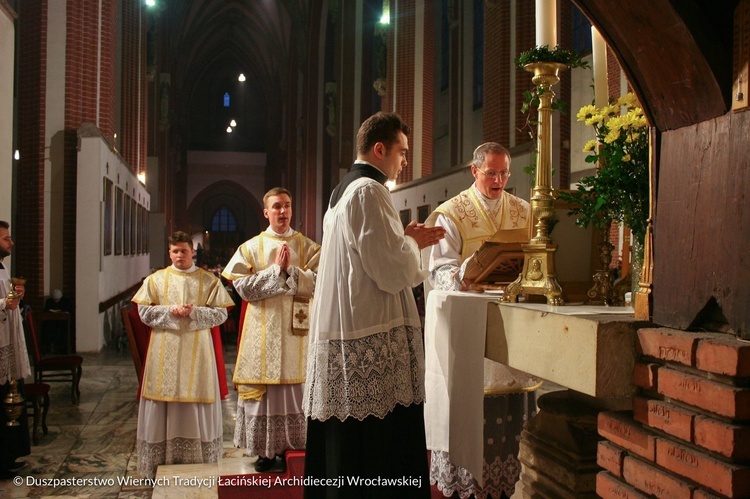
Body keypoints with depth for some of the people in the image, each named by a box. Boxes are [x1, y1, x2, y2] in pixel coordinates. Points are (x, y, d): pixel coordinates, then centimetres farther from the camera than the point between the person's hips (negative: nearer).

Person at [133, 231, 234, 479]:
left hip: (196, 349, -1)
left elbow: (221, 312, -1)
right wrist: (171, 311, -13)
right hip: (165, 350, 1)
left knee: (196, 401, 2)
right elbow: (144, 311, 1)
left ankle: (199, 458, 12)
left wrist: (195, 312, -15)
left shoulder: (209, 280, 4)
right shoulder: (155, 279, 7)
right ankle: (163, 459, 10)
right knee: (164, 404, 1)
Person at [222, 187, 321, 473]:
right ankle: (265, 451, 12)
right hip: (263, 331, 0)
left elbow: (318, 284, -5)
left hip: (296, 330, 0)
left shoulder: (308, 247, 6)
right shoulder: (251, 248, 6)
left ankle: (291, 449, 12)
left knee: (295, 388, 1)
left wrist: (291, 268, -15)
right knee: (262, 388, 1)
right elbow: (243, 288, -5)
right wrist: (276, 268, -11)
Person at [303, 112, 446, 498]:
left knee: (341, 445, 15)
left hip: (336, 338, 10)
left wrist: (405, 240, 17)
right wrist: (412, 242, 0)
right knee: (380, 448, -3)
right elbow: (392, 273, -18)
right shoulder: (369, 191, -13)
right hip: (372, 343, -10)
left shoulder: (342, 191, 18)